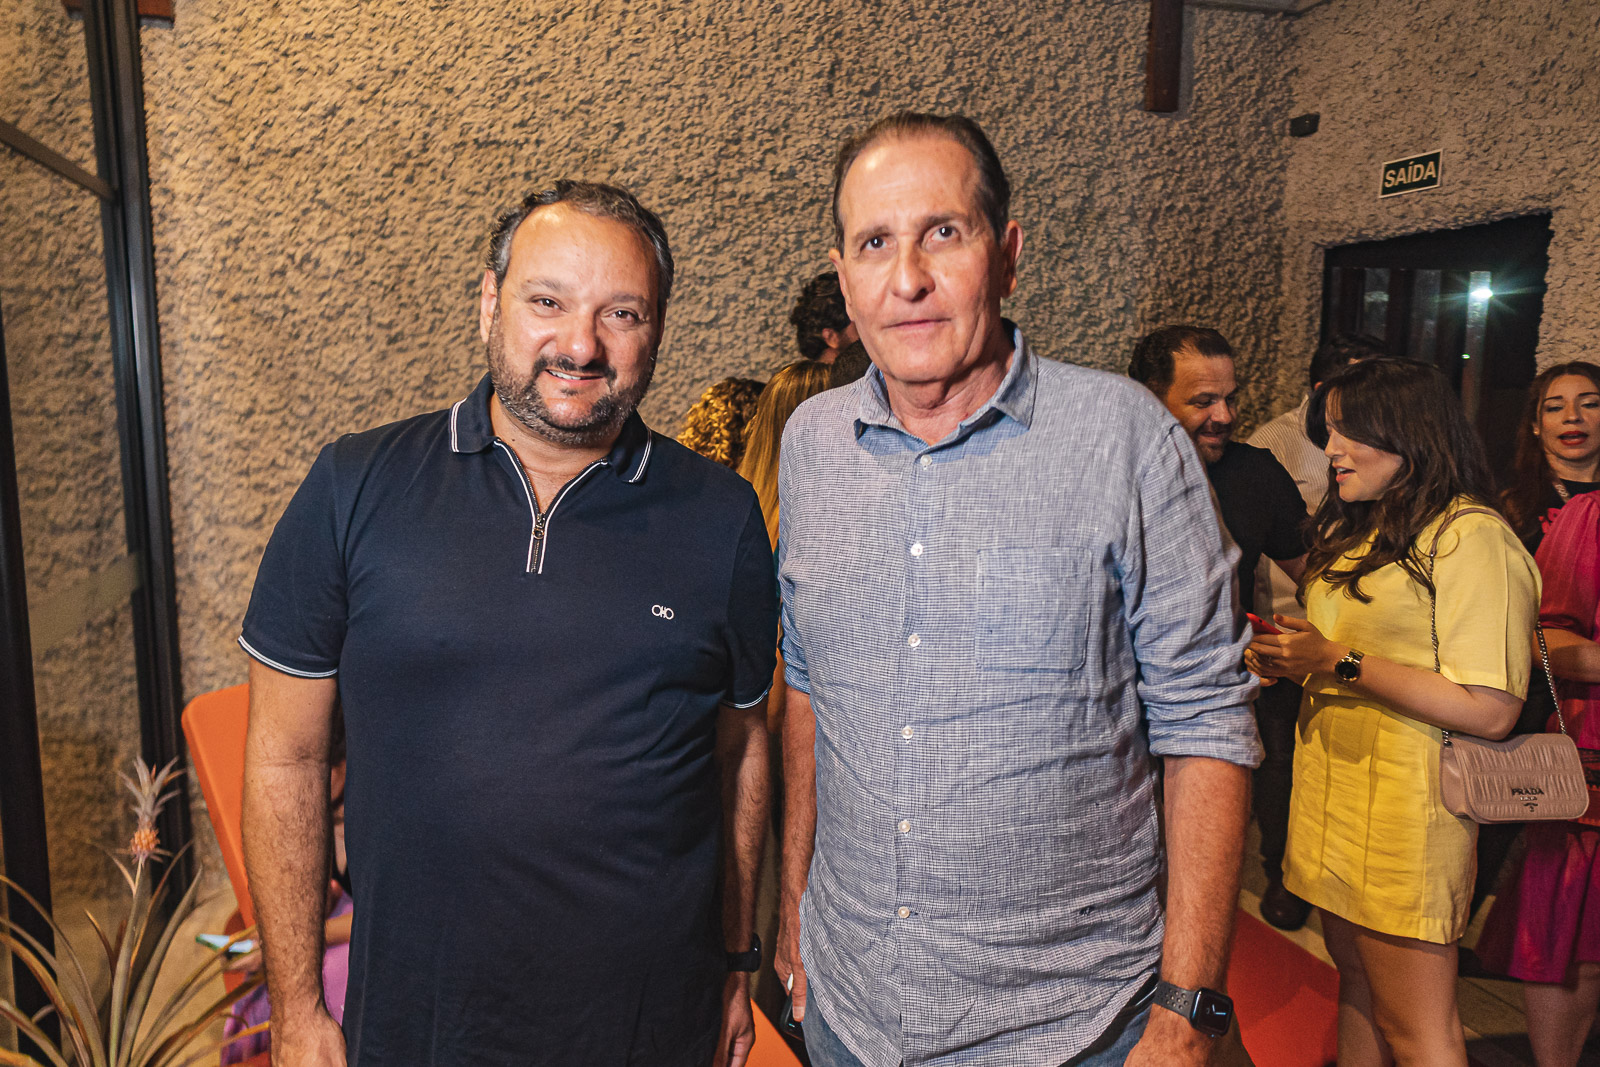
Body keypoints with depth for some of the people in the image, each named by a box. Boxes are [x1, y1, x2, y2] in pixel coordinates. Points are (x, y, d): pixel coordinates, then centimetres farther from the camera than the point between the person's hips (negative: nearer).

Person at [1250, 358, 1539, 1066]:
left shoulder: (1469, 536, -13)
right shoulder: (1353, 531, 16)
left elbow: (1489, 711, -19)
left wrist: (1337, 662, -18)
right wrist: (1290, 657, 4)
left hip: (1405, 813, -8)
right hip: (1333, 791, 8)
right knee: (1357, 986, 18)